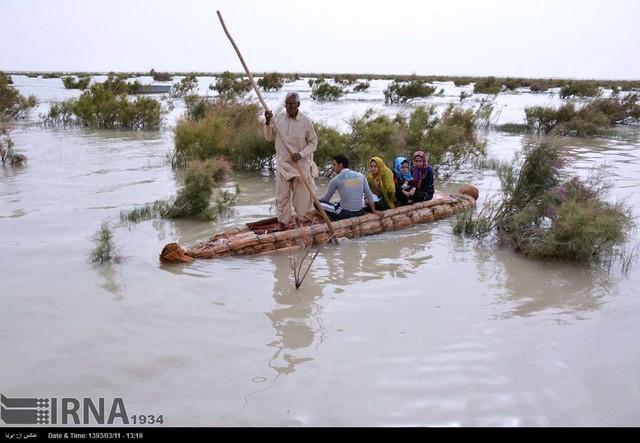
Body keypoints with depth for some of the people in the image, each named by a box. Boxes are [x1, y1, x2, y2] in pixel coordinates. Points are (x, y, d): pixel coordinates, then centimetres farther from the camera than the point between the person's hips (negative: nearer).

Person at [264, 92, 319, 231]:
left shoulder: (306, 121, -12)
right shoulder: (279, 118, -2)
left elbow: (313, 142, -4)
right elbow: (269, 137, 6)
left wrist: (301, 154, -19)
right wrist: (268, 122, -11)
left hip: (301, 164, -2)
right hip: (283, 163, 2)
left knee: (302, 195, 8)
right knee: (282, 195, 8)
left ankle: (300, 218, 31)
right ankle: (282, 222, 21)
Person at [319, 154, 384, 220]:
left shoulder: (335, 180, -7)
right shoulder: (361, 176, 3)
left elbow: (326, 199, 3)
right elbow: (369, 195, 8)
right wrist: (374, 211, 19)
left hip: (346, 214, -5)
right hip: (361, 212, 5)